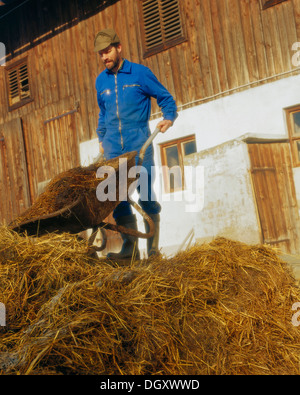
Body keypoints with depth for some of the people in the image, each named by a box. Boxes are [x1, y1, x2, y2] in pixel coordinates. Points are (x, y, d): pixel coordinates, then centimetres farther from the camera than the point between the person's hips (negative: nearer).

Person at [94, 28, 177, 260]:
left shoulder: (140, 73, 2)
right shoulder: (101, 81, 16)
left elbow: (165, 97, 7)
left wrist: (169, 117, -10)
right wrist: (101, 139, 22)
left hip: (139, 146, -4)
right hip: (113, 149, 4)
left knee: (146, 197, -3)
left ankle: (153, 250, 5)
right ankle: (130, 248, 5)